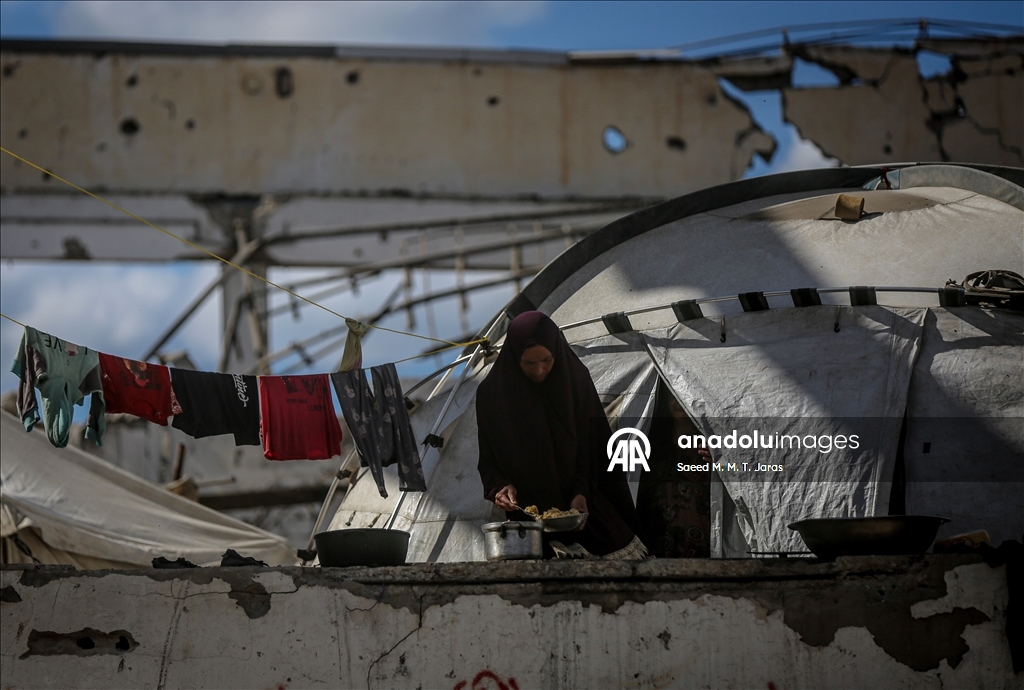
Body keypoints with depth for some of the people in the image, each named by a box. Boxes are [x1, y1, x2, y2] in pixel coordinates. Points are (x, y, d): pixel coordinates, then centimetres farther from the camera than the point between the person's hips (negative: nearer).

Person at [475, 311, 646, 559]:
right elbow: (489, 459, 2)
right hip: (528, 509, -1)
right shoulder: (493, 394, -4)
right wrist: (500, 487, -18)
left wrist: (582, 490, -13)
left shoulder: (576, 379, -1)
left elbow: (595, 448, 1)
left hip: (582, 503, 2)